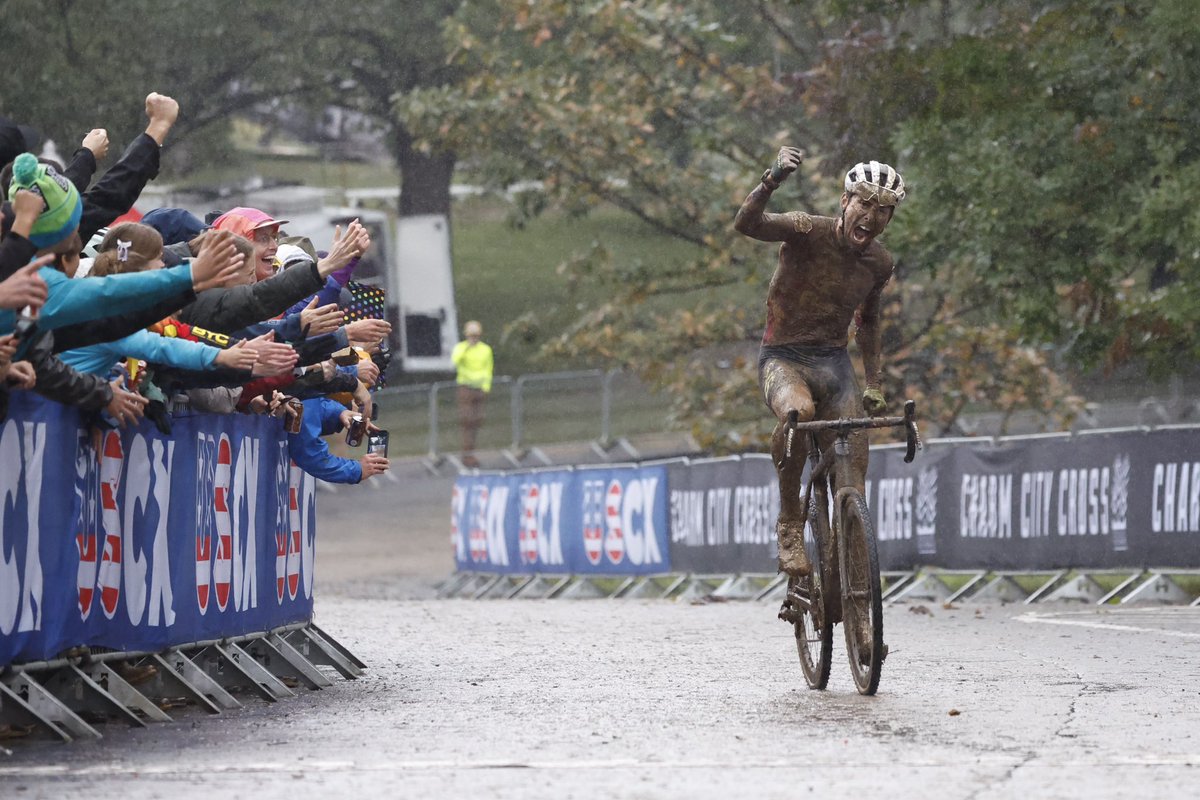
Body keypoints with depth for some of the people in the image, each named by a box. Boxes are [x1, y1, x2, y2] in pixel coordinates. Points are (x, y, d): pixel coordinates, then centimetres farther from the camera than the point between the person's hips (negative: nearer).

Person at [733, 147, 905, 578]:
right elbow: (746, 224, -33)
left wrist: (874, 384, 17)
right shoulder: (808, 231, -14)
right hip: (784, 358, -5)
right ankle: (789, 521, -21)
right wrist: (771, 181, -51)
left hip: (834, 362, 5)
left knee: (854, 472, -9)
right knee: (799, 412, -38)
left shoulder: (879, 263, 2)